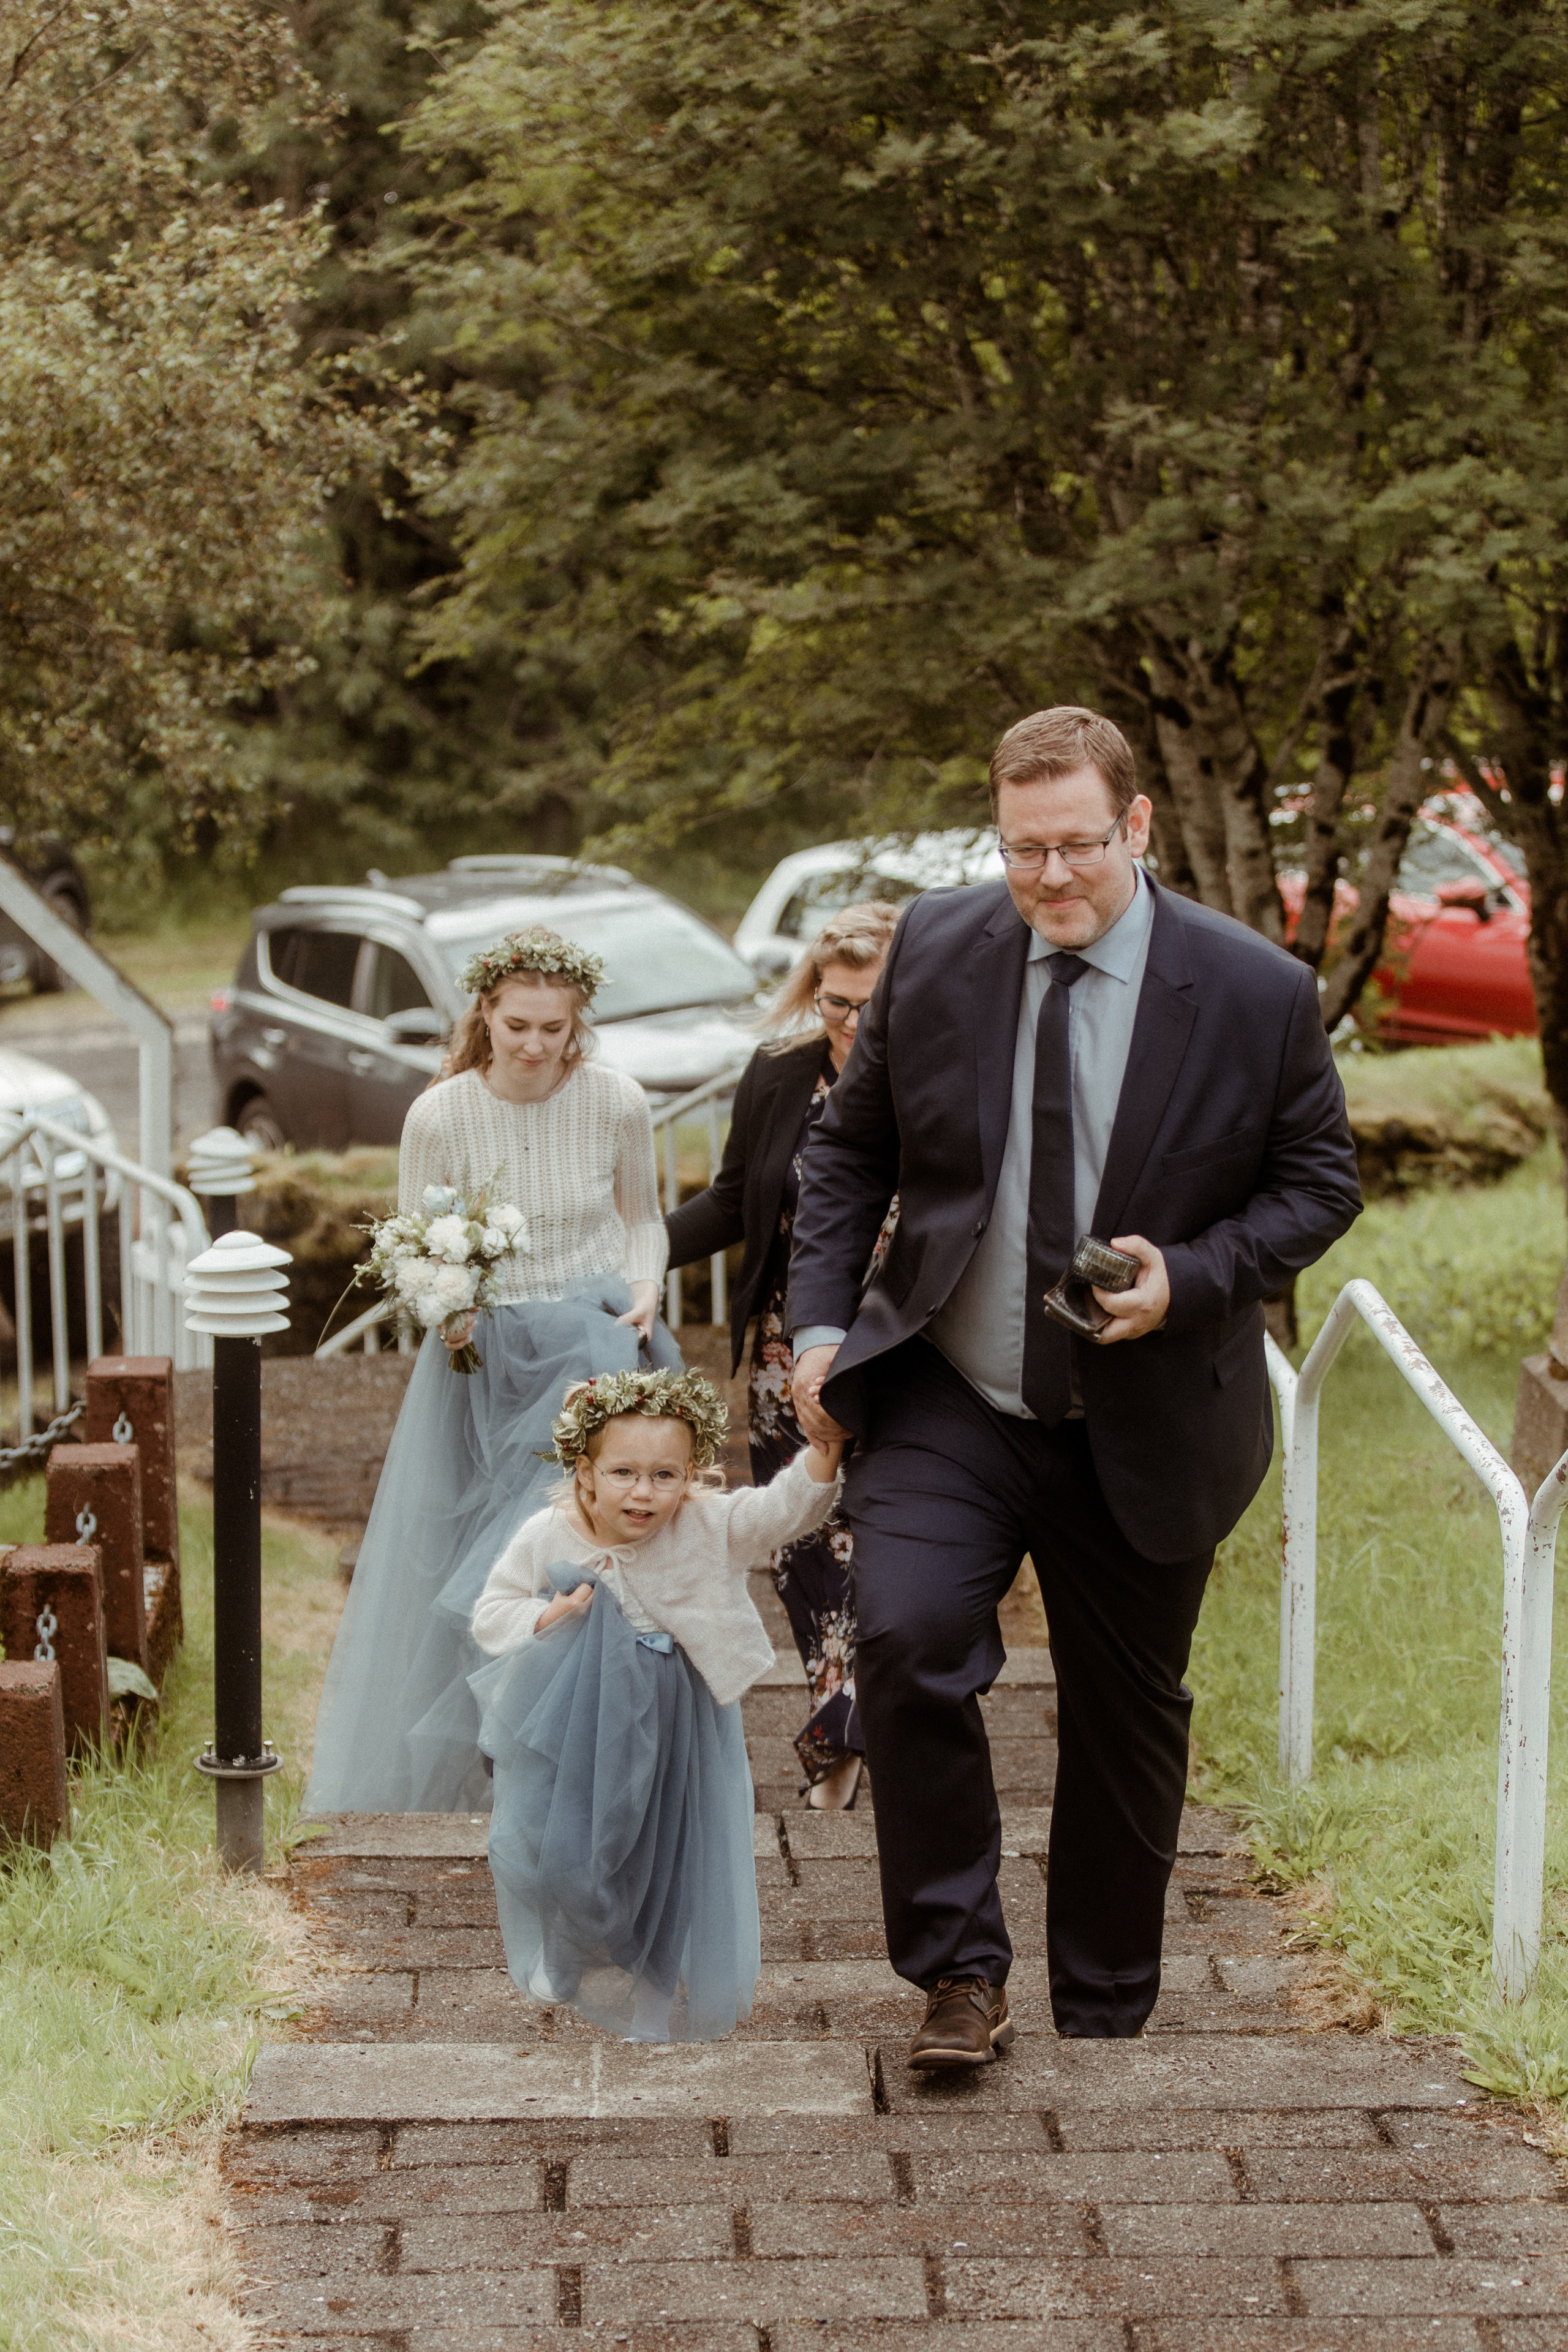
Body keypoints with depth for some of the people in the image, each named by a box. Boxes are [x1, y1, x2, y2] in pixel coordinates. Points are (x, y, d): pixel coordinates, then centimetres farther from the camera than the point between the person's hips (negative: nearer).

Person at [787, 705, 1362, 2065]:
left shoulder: (1258, 994, -10)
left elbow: (1319, 1182, -1)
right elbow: (852, 1149, 8)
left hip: (1144, 1430, 0)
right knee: (906, 1643, -23)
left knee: (1128, 1720, 11)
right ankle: (960, 1972, -7)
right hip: (947, 1405, 0)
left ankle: (1104, 2024, 31)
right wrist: (822, 1317, -2)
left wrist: (1192, 1280, -18)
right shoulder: (935, 950, -4)